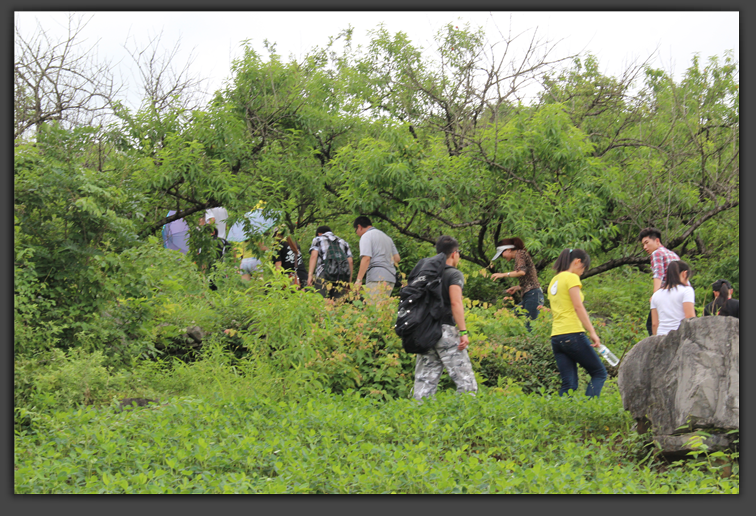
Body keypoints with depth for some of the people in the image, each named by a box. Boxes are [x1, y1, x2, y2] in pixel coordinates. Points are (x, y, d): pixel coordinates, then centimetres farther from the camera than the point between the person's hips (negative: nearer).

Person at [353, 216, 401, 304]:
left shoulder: (366, 236, -2)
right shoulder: (386, 237, 24)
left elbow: (366, 258, -14)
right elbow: (397, 258, 22)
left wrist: (359, 280, -16)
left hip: (376, 278, -8)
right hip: (391, 278, 8)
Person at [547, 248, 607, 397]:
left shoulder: (554, 281, 20)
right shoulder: (572, 278, -5)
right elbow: (578, 307, -13)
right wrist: (592, 332, -15)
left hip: (556, 337, 8)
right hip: (573, 333, -8)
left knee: (569, 384, 4)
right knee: (599, 373, 1)